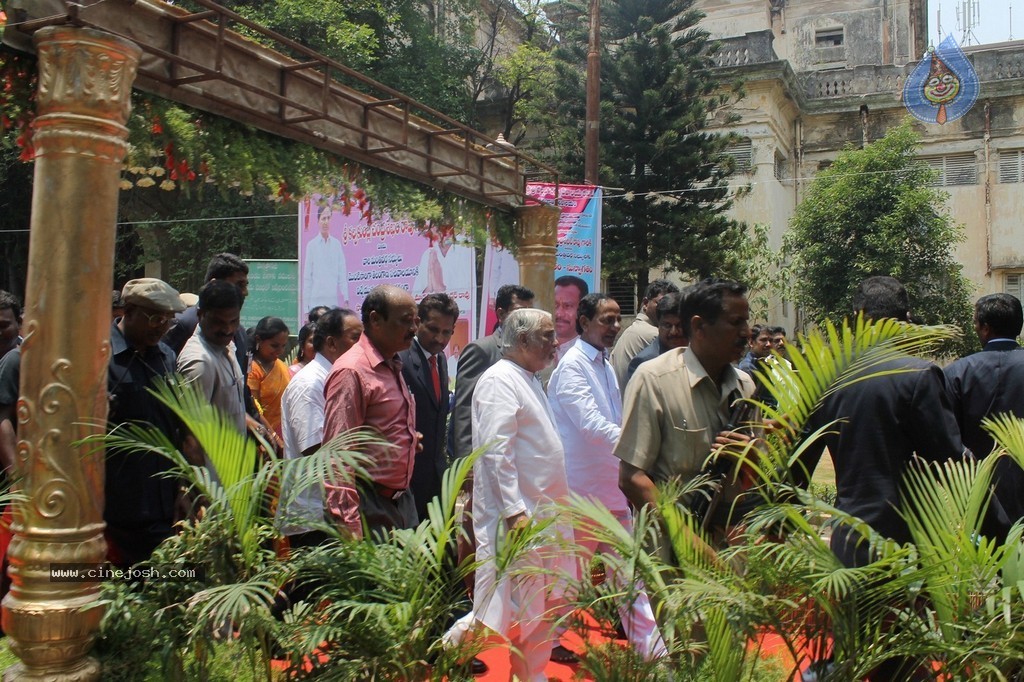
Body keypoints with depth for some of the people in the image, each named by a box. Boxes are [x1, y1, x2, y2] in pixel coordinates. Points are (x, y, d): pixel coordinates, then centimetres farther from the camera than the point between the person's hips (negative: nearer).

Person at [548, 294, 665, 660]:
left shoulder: (606, 366, 12)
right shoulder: (571, 365, -14)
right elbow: (593, 425, -25)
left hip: (614, 488, 7)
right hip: (583, 490, -7)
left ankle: (651, 648, 16)